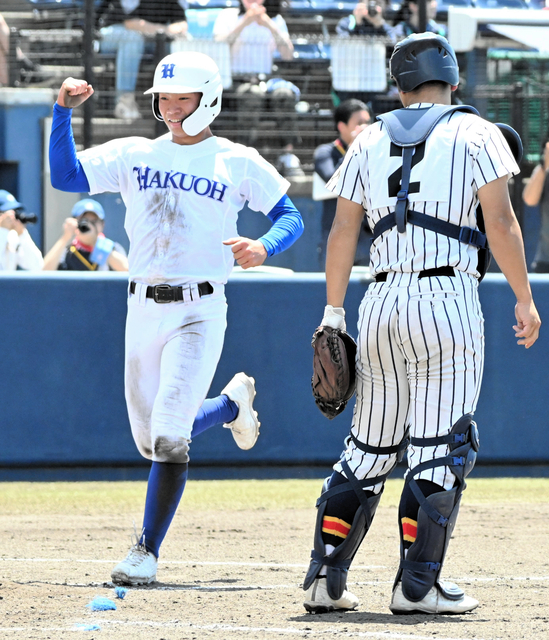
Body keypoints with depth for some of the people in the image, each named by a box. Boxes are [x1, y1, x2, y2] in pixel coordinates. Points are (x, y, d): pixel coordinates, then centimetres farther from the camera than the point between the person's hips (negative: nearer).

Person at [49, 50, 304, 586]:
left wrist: (263, 247, -19)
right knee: (150, 440, 12)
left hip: (198, 312, -5)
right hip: (143, 309, 5)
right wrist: (63, 111, -11)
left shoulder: (238, 162, 1)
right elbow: (65, 176, 2)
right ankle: (232, 404, 40)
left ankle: (147, 551, -9)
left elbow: (290, 217, 2)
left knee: (169, 436, -17)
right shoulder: (133, 155, 9)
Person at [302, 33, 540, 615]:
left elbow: (342, 232, 12)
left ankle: (324, 579, 7)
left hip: (382, 301, 5)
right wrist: (524, 300, 1)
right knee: (440, 448, -2)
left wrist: (334, 312, 16)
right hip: (448, 299, -5)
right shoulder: (474, 133, 2)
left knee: (369, 448, 12)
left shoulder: (370, 141, 14)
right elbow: (500, 222, -6)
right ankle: (417, 585, -5)